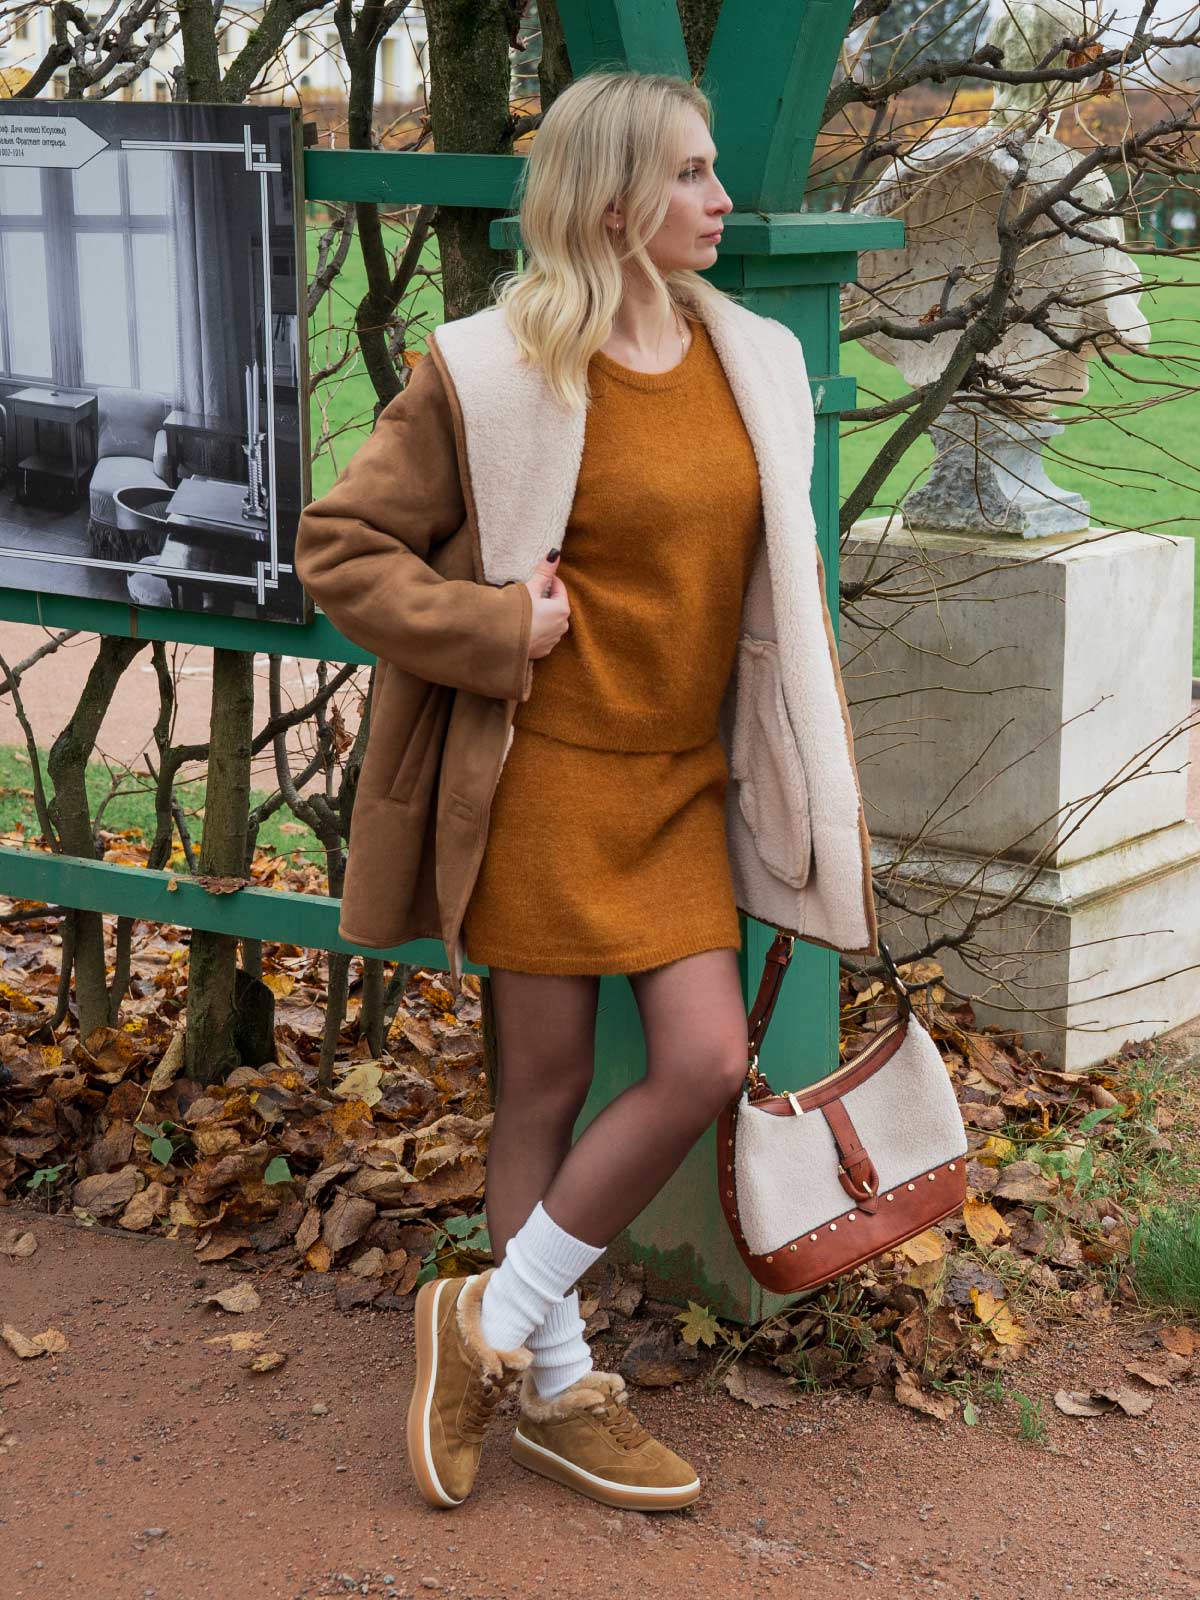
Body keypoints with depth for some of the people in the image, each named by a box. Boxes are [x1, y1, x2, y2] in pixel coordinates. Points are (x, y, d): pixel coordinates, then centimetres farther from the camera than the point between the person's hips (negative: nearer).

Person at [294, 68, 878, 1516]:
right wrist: (496, 630, -16)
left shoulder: (754, 363, 6)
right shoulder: (489, 373, -12)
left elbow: (782, 583, 15)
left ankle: (495, 1319, 17)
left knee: (706, 1066, -1)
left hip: (686, 784, 6)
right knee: (547, 1085, 1)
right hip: (545, 779, -5)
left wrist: (805, 796, 13)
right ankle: (559, 1392, 20)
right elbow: (339, 548, -7)